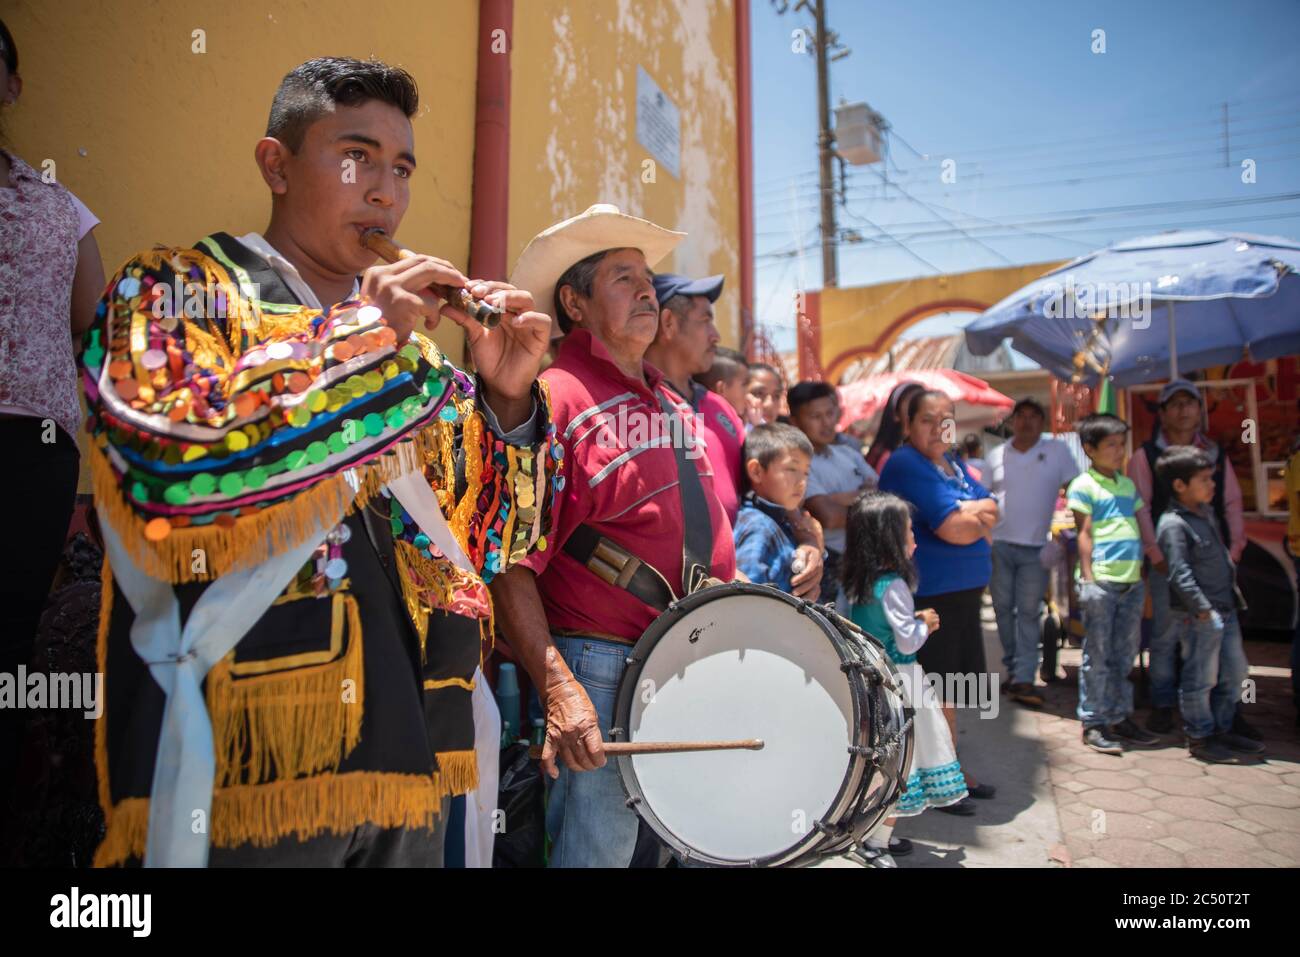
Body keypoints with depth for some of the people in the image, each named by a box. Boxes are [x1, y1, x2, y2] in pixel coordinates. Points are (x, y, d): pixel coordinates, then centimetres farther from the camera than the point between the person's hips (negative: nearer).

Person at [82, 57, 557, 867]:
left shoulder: (410, 340, 14)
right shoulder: (175, 290, 3)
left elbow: (501, 545, 10)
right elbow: (163, 462, -18)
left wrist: (507, 397, -5)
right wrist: (359, 340, -14)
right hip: (246, 760, -4)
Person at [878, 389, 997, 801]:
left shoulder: (953, 463, 15)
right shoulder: (906, 465, -15)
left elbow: (991, 509, 10)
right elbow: (955, 529, -21)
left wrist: (965, 514, -10)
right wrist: (977, 517, -2)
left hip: (965, 590, 9)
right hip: (930, 596, -9)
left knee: (951, 685, 18)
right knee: (936, 689, 2)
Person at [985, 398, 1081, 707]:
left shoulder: (1057, 451, 1)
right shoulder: (996, 455, 8)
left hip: (1036, 547, -2)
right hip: (1000, 545, 3)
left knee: (1029, 613, -2)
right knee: (1003, 608, 8)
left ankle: (1023, 679, -1)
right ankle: (1013, 667, 23)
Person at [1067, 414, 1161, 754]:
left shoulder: (1128, 484, 16)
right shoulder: (1083, 486, -4)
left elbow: (1142, 525, 20)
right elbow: (1084, 534, -8)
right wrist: (1088, 578, -13)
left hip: (1131, 581, 7)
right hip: (1101, 581, -7)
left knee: (1124, 654, 13)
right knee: (1097, 655, -1)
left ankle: (1120, 717, 23)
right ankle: (1093, 723, 7)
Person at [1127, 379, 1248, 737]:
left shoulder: (1216, 455, 14)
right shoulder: (1146, 455, 2)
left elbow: (1232, 503, 12)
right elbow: (1139, 508, -4)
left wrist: (1235, 547, 1)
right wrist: (1155, 554, -10)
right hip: (1168, 560, -3)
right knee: (1166, 634, 2)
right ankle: (1162, 705, 13)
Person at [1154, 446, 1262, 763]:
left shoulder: (1206, 512, 12)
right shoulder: (1173, 524, -17)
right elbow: (1180, 574, -22)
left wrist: (1231, 598, 18)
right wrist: (1203, 610, -23)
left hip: (1226, 609, 10)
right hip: (1198, 616, -10)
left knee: (1235, 672, 18)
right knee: (1201, 678, 1)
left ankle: (1221, 729, 32)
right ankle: (1199, 738, 14)